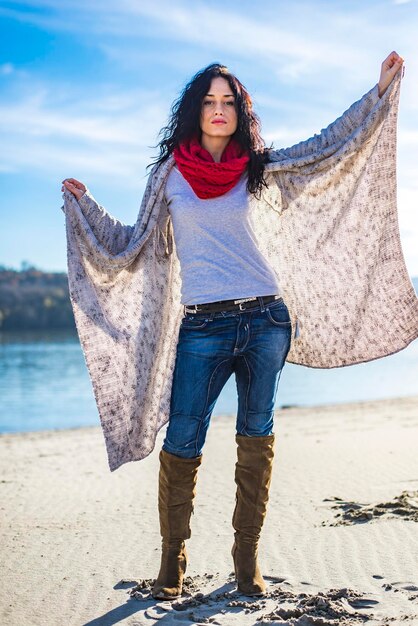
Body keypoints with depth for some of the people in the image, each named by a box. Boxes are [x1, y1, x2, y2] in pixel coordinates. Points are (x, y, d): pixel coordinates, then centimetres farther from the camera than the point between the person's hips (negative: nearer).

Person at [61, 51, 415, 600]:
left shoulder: (253, 166, 9)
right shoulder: (170, 171, 7)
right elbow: (134, 242, 16)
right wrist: (85, 203, 15)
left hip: (266, 318, 2)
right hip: (202, 327, -2)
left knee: (257, 438, 6)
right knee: (182, 445, -4)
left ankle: (247, 556, 17)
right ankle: (173, 556, 13)